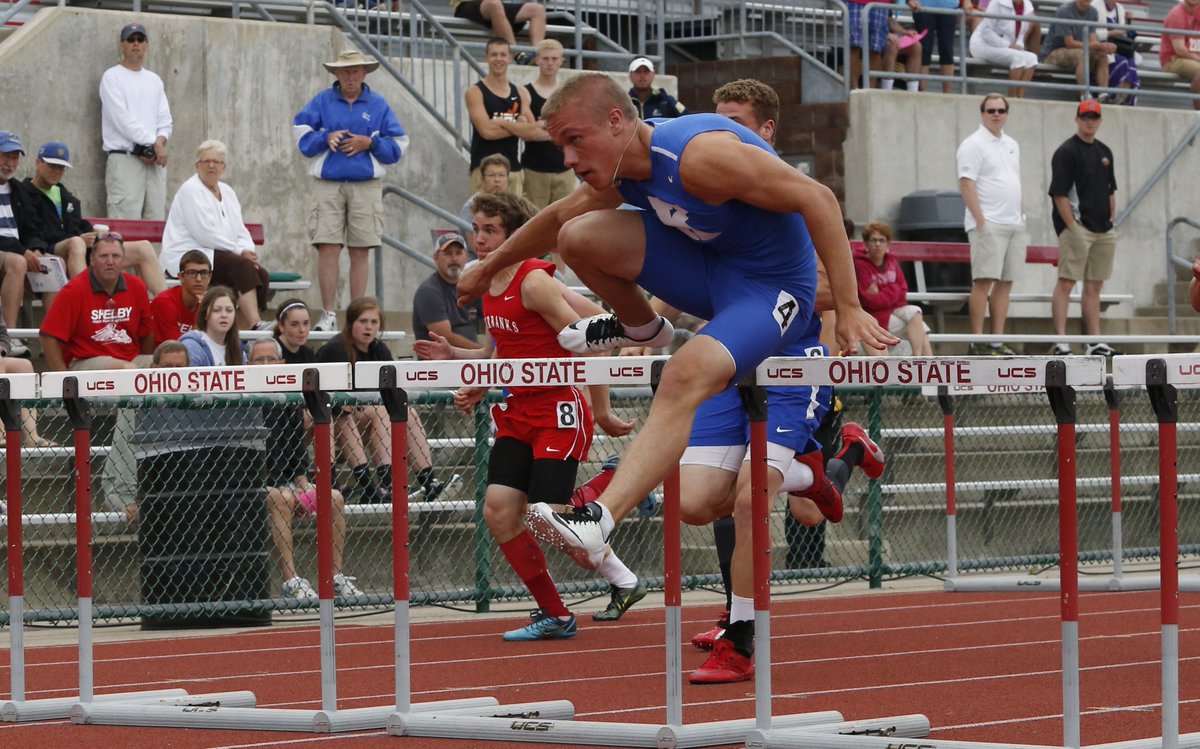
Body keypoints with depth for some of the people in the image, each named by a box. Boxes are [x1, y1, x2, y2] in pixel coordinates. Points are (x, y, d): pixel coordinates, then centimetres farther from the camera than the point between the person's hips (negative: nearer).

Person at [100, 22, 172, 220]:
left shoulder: (154, 81, 20)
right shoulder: (112, 77, 1)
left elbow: (165, 121, 14)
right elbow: (122, 118, -10)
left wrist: (159, 143, -7)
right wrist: (152, 142, -11)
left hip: (155, 161, 6)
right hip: (124, 159, -6)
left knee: (157, 221, 1)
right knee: (126, 224, -14)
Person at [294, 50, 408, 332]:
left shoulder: (378, 105, 10)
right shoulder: (322, 102, 10)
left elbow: (397, 145, 8)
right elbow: (301, 135, 6)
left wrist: (369, 143, -8)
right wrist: (326, 138, -11)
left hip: (366, 186, 0)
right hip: (328, 184, 0)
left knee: (359, 252, 1)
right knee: (328, 248, -9)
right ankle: (328, 314, -5)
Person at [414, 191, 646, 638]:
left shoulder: (535, 282, -16)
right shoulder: (489, 286, 9)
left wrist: (602, 411, -14)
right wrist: (455, 355, 7)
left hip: (559, 412, -8)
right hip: (517, 413, 8)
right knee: (498, 509, -4)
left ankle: (623, 581, 14)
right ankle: (553, 615, 7)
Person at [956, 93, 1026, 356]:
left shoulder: (1011, 145, 19)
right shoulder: (974, 145, -5)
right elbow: (966, 184, -12)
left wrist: (1022, 217, 16)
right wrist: (981, 221, -18)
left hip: (1014, 225, 8)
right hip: (989, 225, -8)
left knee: (1005, 282, 6)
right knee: (984, 281, -11)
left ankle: (998, 340, 8)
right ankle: (977, 342, -12)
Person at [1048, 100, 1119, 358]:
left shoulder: (1104, 152, 16)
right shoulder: (1066, 152, -8)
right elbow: (1059, 194, -12)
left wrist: (1112, 223, 13)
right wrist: (1073, 228, -16)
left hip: (1103, 230, 8)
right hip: (1077, 227, -8)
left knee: (1094, 286, 10)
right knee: (1066, 282, -9)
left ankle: (1095, 343, 12)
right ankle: (1061, 343, -12)